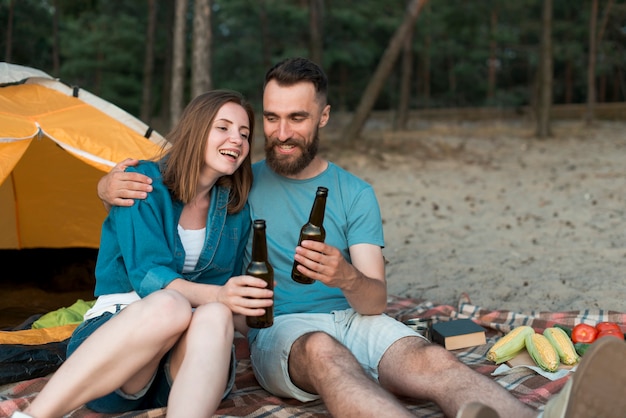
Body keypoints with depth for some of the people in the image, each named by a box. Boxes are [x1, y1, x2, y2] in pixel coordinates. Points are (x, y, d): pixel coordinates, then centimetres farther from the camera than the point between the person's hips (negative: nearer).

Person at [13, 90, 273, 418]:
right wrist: (216, 294, -32)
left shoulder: (236, 207, 10)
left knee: (215, 317, -32)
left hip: (187, 367, 3)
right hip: (114, 330, -3)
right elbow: (148, 276, -17)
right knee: (169, 305, -38)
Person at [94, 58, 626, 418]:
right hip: (281, 331, -2)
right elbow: (155, 176, 12)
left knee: (432, 359, -30)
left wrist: (348, 278, -25)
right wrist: (114, 183, -15)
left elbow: (376, 301, 1)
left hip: (353, 319, 3)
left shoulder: (356, 194, 10)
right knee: (323, 350, -39)